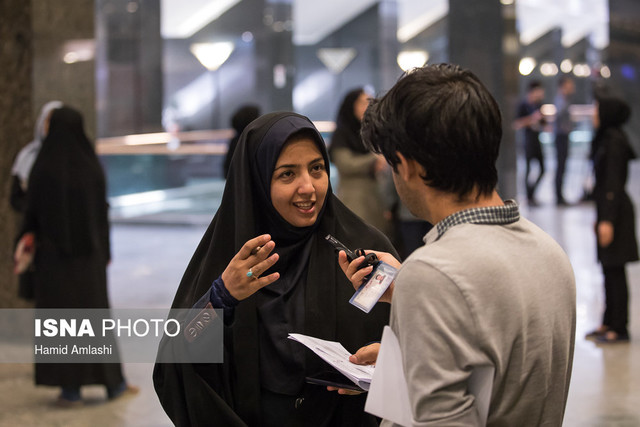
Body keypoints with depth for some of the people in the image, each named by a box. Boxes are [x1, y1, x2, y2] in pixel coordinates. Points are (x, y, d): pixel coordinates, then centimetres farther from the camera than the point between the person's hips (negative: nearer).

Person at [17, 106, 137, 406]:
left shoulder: (42, 168, -10)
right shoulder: (92, 166, -4)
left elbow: (32, 212, -7)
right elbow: (102, 210, -1)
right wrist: (105, 252, 8)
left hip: (54, 254, -2)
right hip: (89, 253, 2)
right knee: (96, 310, 13)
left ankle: (71, 389, 4)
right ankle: (114, 382, 17)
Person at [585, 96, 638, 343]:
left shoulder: (614, 141, -16)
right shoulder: (606, 139, 13)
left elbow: (614, 183, -20)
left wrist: (607, 220, -22)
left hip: (615, 211, -10)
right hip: (607, 209, 10)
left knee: (615, 271, -4)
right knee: (609, 270, 14)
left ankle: (620, 329, 2)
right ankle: (609, 323, 21)